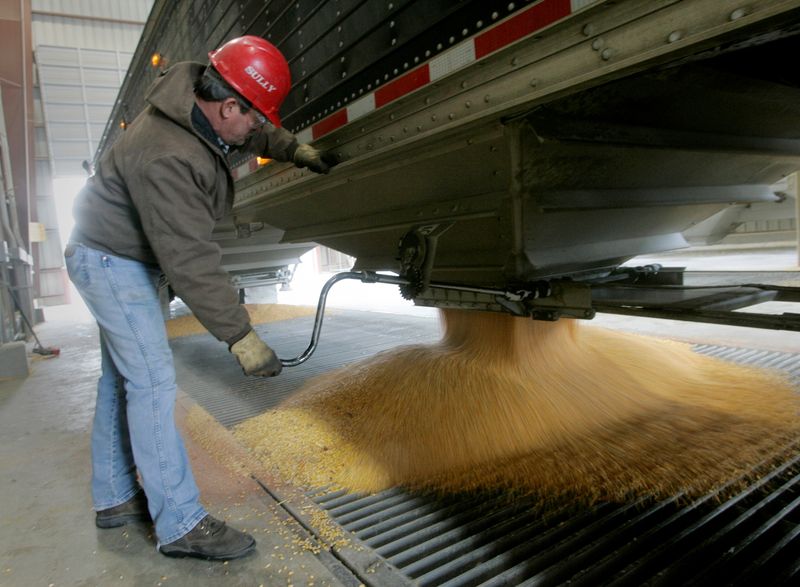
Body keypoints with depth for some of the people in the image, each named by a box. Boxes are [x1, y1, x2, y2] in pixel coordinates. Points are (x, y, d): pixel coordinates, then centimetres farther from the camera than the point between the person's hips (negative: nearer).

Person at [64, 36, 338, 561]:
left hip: (130, 258, 10)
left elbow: (255, 133, 15)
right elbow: (190, 259, -35)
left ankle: (115, 498, 27)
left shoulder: (199, 95, -7)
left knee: (123, 378, 13)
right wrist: (240, 336, -33)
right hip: (111, 261, -10)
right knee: (153, 382, -12)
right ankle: (181, 525, -3)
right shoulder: (166, 158, -34)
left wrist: (298, 151, 3)